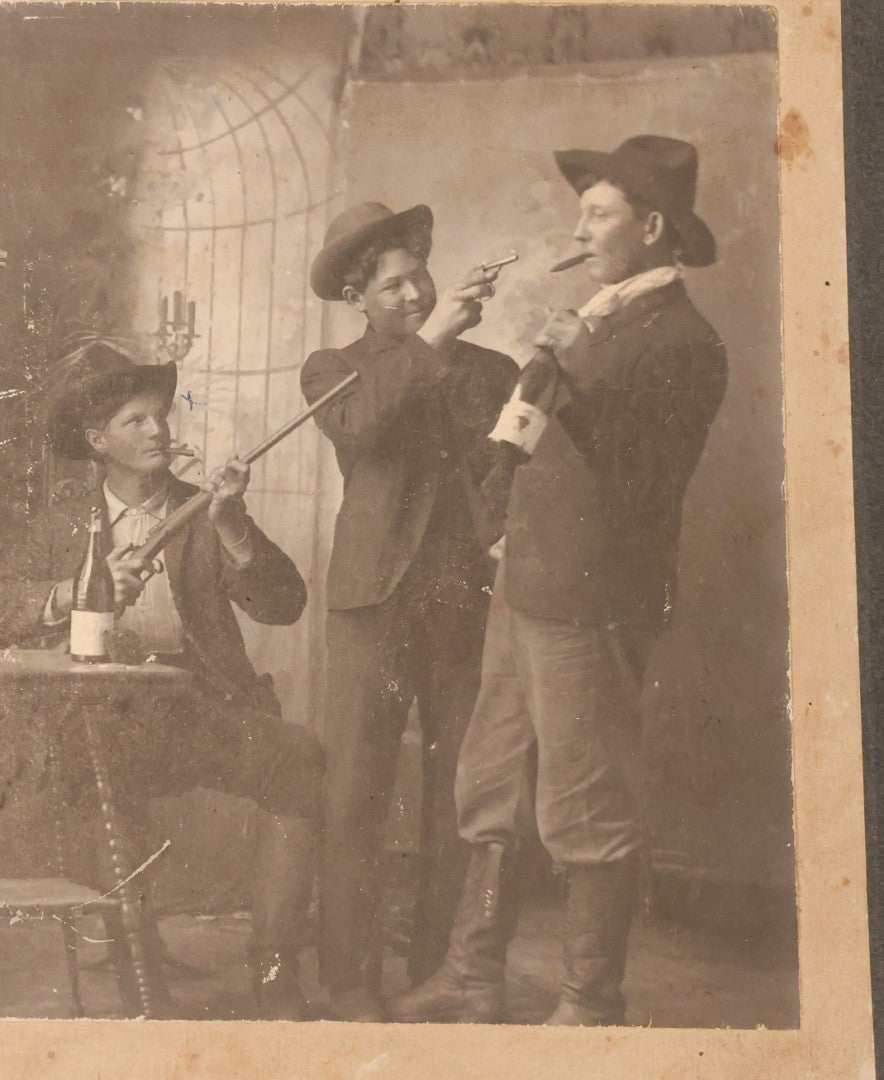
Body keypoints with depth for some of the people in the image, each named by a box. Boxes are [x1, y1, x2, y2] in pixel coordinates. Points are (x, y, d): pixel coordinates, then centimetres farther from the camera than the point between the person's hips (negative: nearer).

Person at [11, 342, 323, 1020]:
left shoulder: (205, 515, 16)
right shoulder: (65, 525, 17)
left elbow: (283, 607, 3)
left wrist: (231, 527, -9)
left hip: (208, 708, 1)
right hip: (111, 719, 0)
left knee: (298, 760, -28)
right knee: (106, 773, -34)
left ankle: (275, 972, -19)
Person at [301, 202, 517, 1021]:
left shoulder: (489, 369, 16)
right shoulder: (335, 369, 12)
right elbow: (357, 427, -11)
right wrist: (430, 340, -12)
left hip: (474, 604, 2)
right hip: (379, 600, -2)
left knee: (460, 798, 3)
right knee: (356, 796, -4)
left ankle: (440, 968, 16)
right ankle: (351, 984, 5)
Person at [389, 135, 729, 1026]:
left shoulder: (684, 342, -9)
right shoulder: (595, 323, 18)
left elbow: (645, 481, -17)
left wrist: (581, 377, -20)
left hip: (588, 607, -9)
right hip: (524, 592, 9)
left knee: (587, 817, 0)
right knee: (487, 795, 14)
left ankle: (590, 1007, 13)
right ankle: (471, 981, 26)